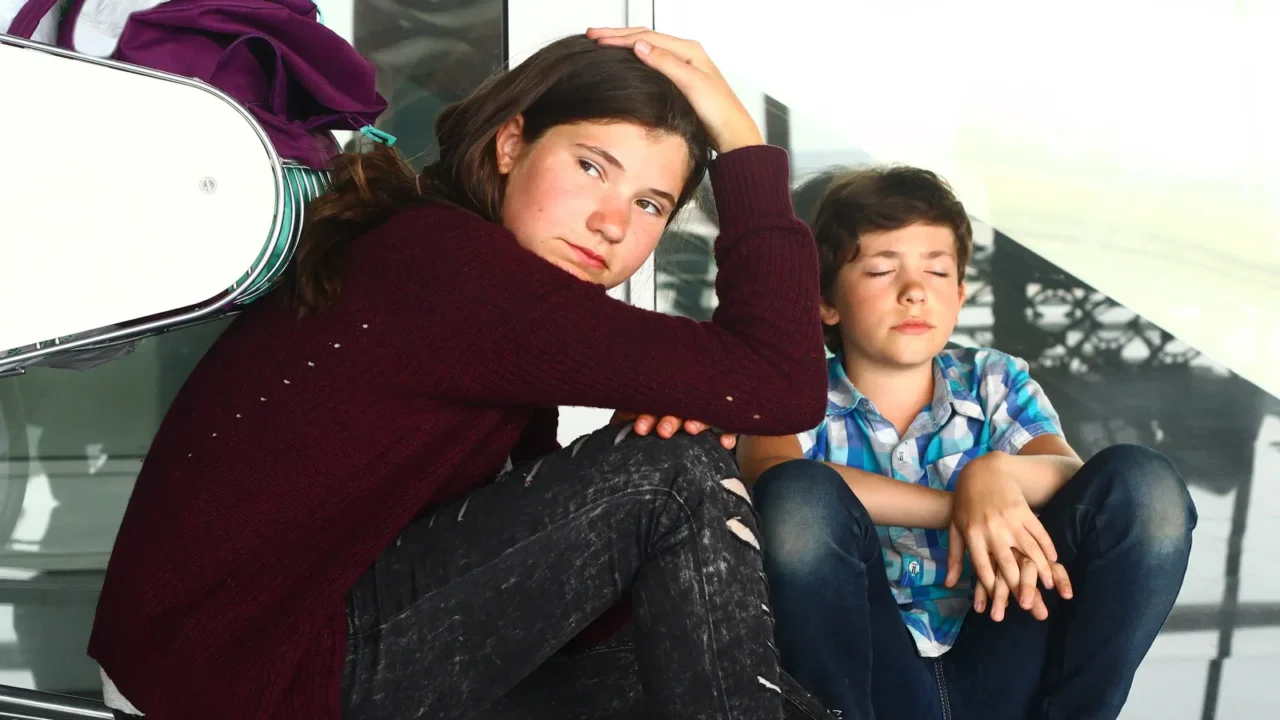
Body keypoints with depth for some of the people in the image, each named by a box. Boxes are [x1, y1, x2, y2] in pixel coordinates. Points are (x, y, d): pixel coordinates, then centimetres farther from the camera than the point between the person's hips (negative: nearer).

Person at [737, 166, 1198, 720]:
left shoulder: (994, 382, 14)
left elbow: (1078, 479, -4)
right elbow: (770, 475, -19)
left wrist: (998, 471, -29)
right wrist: (957, 507, -28)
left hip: (999, 674, 2)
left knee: (1141, 482, -15)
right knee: (800, 496, -29)